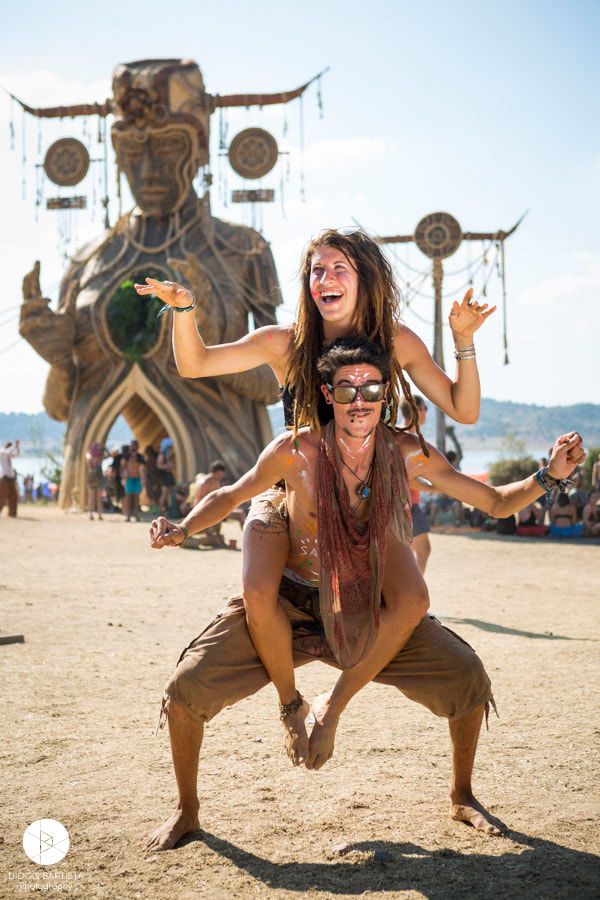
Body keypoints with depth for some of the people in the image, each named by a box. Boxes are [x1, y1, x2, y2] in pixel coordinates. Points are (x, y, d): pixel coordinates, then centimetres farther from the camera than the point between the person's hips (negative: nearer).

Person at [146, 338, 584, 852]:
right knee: (185, 692, -15)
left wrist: (548, 477, -22)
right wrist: (182, 530, -21)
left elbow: (496, 503, -5)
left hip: (367, 609, 2)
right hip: (288, 604, -2)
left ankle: (462, 798, 19)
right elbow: (231, 496, -3)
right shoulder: (298, 452, -20)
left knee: (468, 677, -8)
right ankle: (186, 811, 12)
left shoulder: (406, 455, -13)